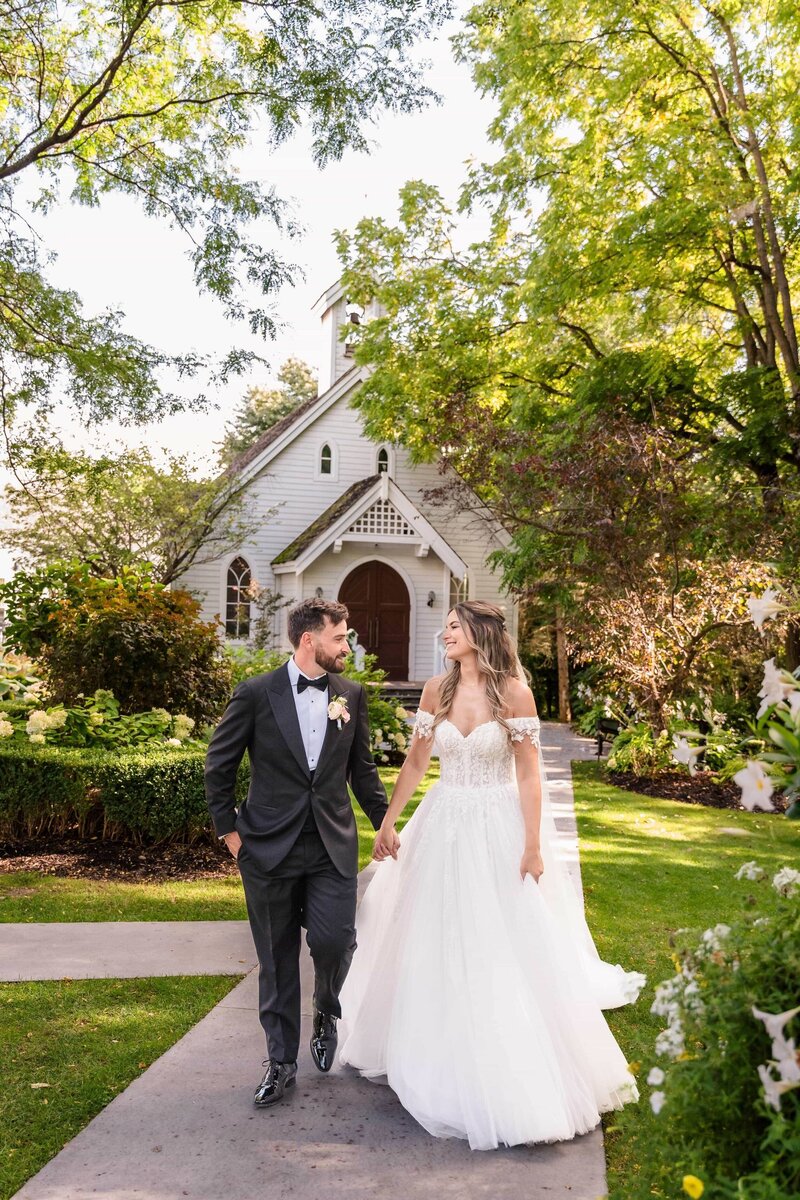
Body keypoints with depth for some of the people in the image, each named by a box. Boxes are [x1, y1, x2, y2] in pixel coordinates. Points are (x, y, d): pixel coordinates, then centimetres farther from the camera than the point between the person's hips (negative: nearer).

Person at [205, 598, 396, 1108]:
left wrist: (385, 824, 11)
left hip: (334, 845, 2)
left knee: (334, 940, -8)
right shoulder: (256, 693, -6)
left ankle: (326, 1011, 27)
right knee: (277, 960, 9)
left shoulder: (352, 694, 3)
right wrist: (228, 829, 0)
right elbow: (220, 765, 2)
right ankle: (282, 1062, 29)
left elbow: (363, 768, 12)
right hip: (269, 848, -1)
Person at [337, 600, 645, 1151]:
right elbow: (416, 762, 7)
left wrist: (534, 846, -11)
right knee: (438, 949, 12)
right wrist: (388, 823, 6)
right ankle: (445, 1066, 34)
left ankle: (517, 1076, 24)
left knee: (509, 953, 3)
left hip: (498, 829, -3)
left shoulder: (514, 692, -10)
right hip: (444, 826, 4)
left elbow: (529, 774, -9)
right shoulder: (436, 691, 1)